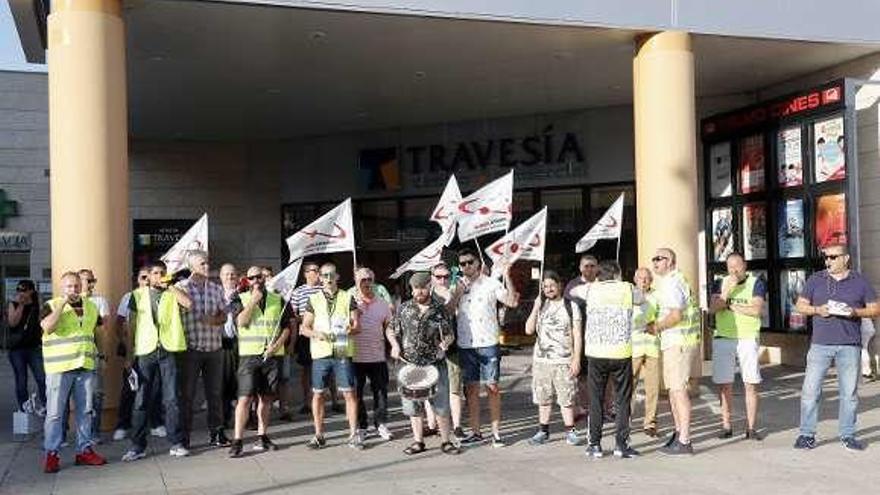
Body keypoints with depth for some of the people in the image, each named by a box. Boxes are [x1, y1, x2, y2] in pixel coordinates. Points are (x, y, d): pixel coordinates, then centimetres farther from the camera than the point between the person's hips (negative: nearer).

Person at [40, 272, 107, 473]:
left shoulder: (91, 306, 13)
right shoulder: (52, 305, -4)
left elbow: (98, 328, 28)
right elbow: (47, 327, -22)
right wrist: (63, 304, -21)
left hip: (86, 366, 5)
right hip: (59, 367, -5)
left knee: (86, 410, 10)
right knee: (55, 412, -3)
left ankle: (85, 449, 18)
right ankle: (51, 454, 4)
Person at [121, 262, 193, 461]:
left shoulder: (172, 293, 10)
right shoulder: (138, 295, 11)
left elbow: (188, 304, -12)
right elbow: (130, 326, 10)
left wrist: (169, 287, -7)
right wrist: (129, 354, 5)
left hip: (168, 350, 0)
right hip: (145, 352, 1)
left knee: (171, 399, 1)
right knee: (141, 401, 3)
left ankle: (176, 444, 7)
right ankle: (138, 446, 11)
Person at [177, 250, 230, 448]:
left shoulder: (216, 288, 10)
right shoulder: (181, 287, -3)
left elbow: (223, 315, 12)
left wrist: (215, 320, -7)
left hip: (214, 348, 4)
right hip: (191, 348, -4)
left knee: (215, 392, 10)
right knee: (187, 394, 2)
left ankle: (216, 432, 20)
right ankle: (184, 436, 10)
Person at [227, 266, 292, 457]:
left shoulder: (278, 300, 10)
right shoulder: (241, 299, 5)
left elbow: (286, 327, 10)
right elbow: (241, 321, -12)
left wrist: (277, 344, -5)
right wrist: (254, 300, -12)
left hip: (273, 355, 3)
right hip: (249, 355, -2)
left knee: (266, 397, 8)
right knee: (245, 397, -9)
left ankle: (262, 437, 18)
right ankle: (238, 440, -6)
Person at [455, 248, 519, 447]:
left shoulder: (491, 283, 0)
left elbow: (512, 302, -10)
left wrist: (507, 277, -16)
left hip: (488, 344, -3)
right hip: (465, 346, 3)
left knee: (492, 387, 1)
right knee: (471, 388, 8)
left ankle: (496, 432, 8)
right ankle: (475, 432, 17)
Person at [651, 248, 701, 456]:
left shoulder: (672, 283, -14)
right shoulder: (668, 282, 20)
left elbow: (676, 315, -24)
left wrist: (657, 327, -12)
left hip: (679, 343, -11)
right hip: (673, 343, 11)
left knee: (678, 389, -10)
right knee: (673, 388, 16)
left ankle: (684, 442, -9)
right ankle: (679, 433, 26)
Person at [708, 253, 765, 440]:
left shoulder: (756, 283, 3)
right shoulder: (721, 283, 11)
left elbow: (756, 310, -11)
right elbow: (712, 309, -2)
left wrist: (730, 305, -5)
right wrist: (727, 290, -12)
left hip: (748, 339, -2)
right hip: (723, 339, 2)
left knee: (751, 384, -2)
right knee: (724, 384, 3)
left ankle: (751, 428, 3)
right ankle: (726, 426, 9)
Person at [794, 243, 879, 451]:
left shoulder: (860, 281, 7)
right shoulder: (815, 280, 8)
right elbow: (800, 305, 10)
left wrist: (855, 312, -11)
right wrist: (817, 310, -9)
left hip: (849, 346, 0)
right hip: (820, 344, 0)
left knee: (849, 393, 5)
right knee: (810, 390, -4)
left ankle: (847, 435, 17)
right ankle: (807, 434, 4)